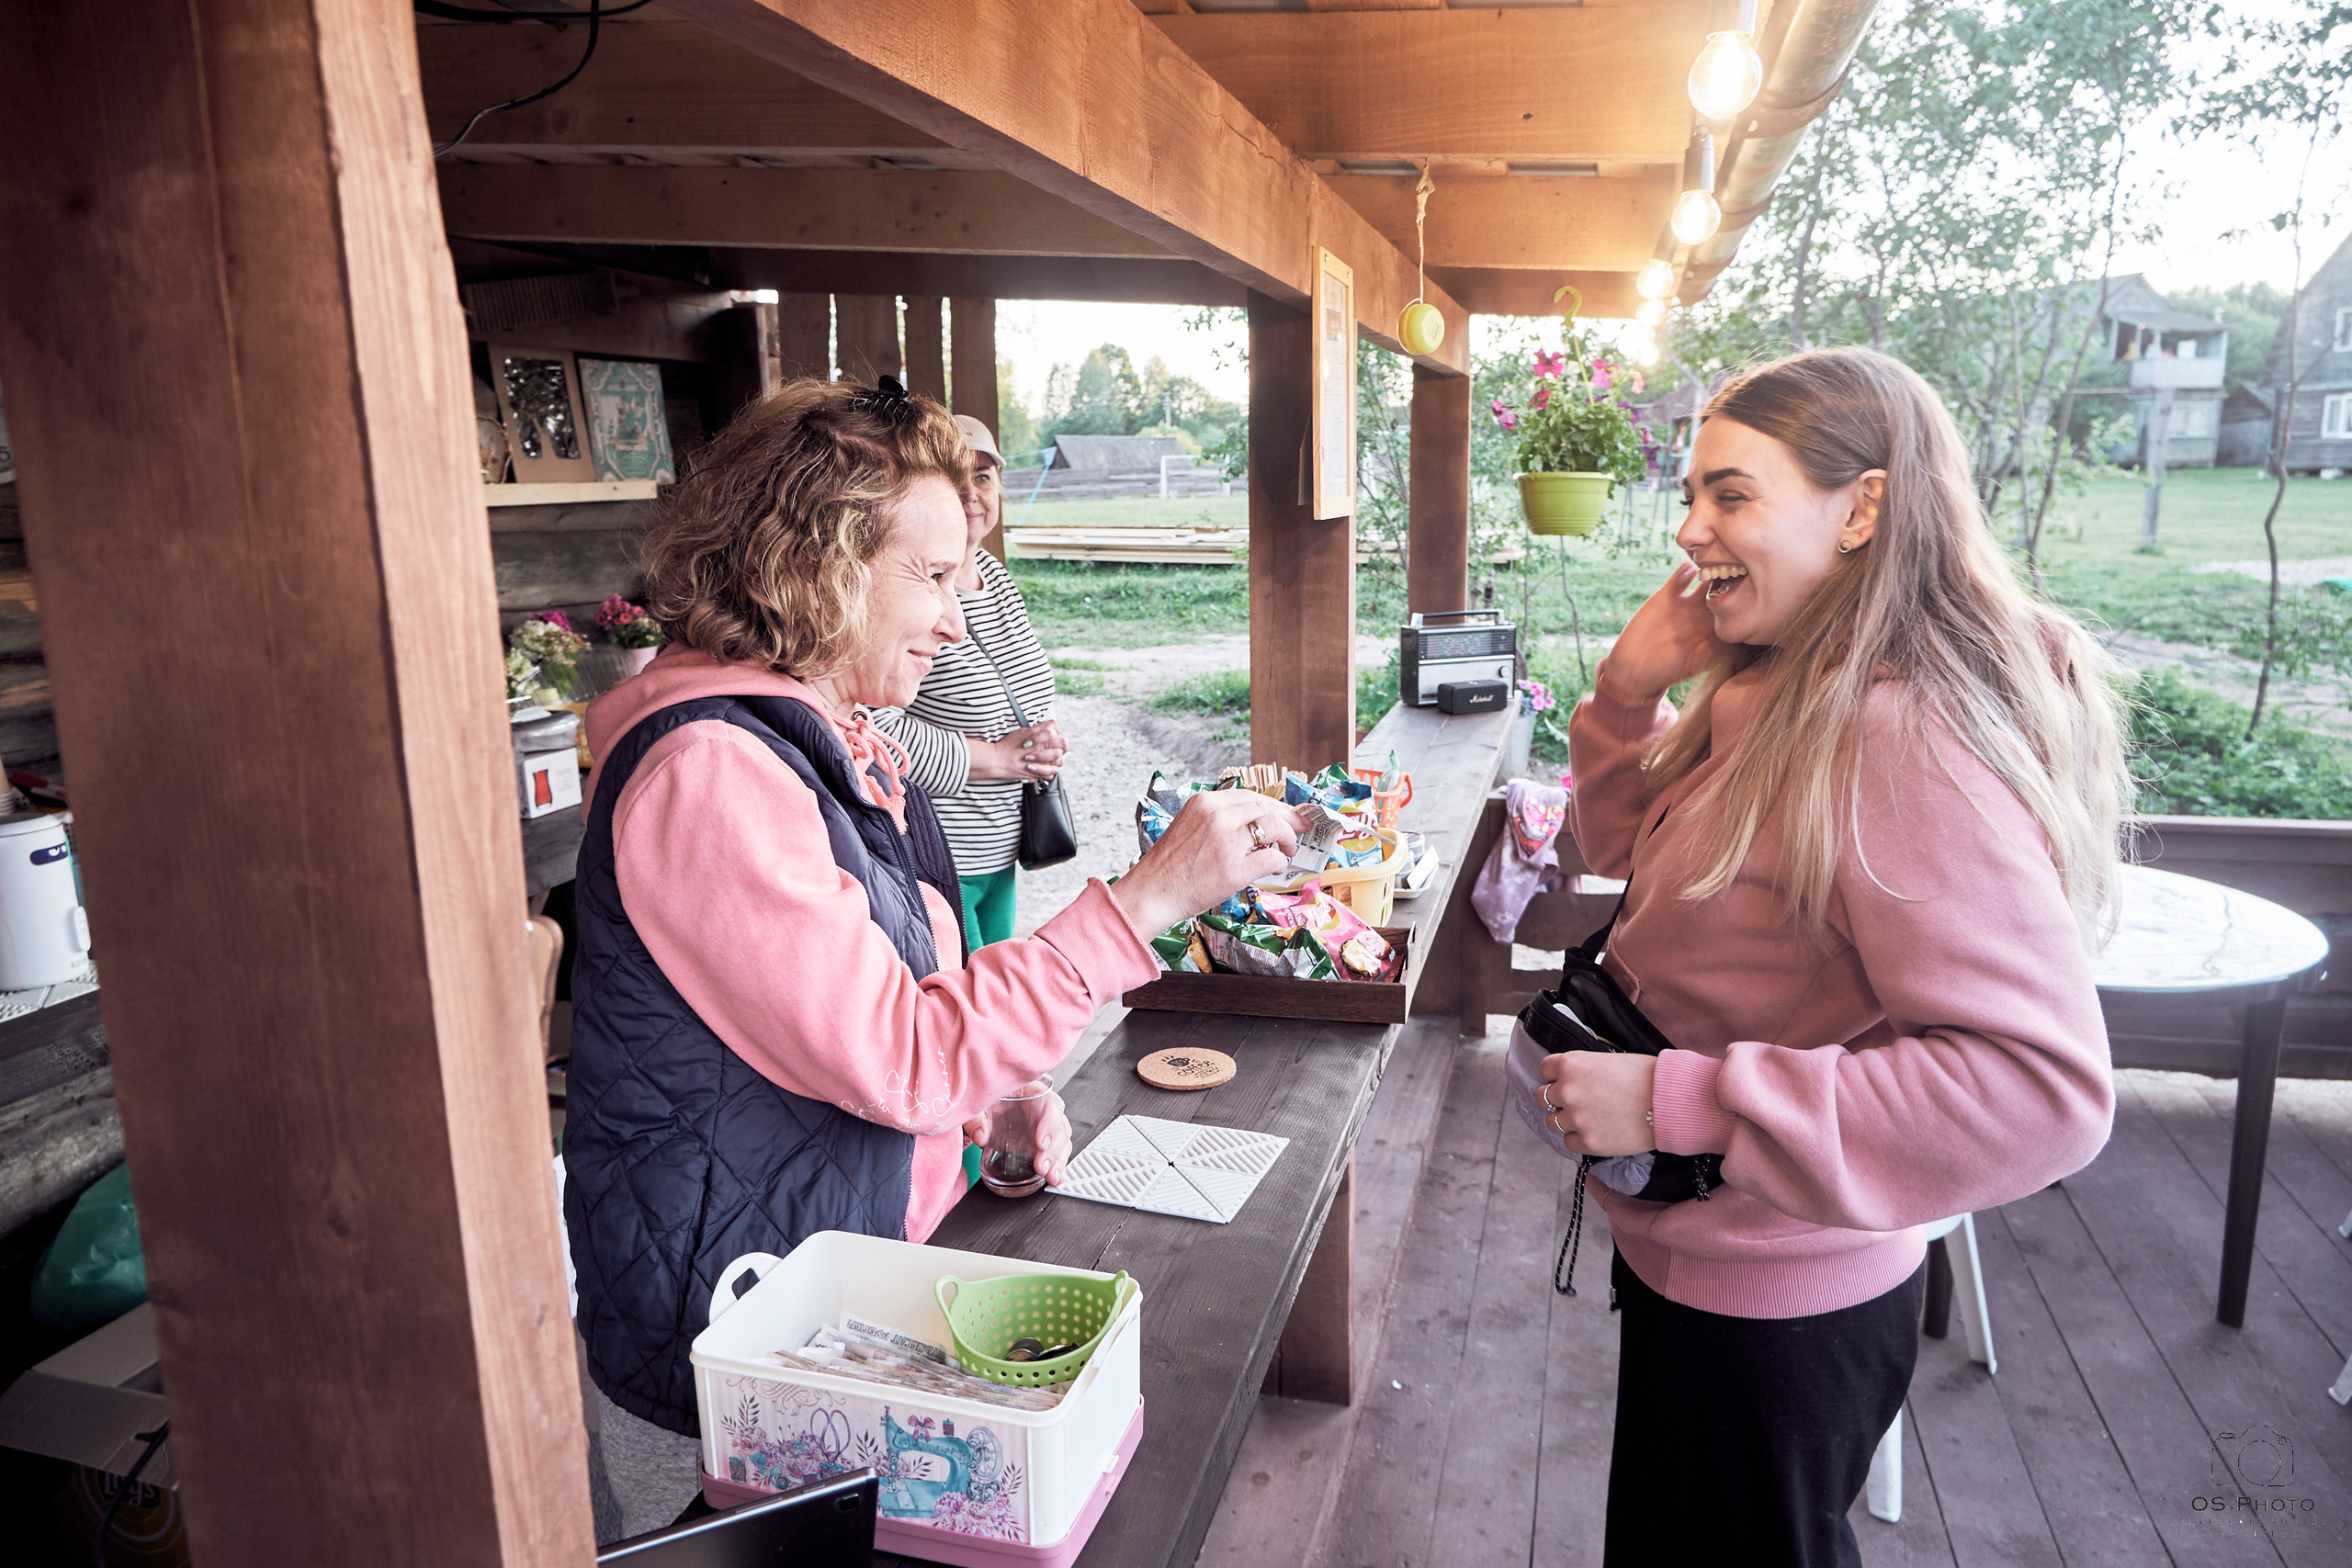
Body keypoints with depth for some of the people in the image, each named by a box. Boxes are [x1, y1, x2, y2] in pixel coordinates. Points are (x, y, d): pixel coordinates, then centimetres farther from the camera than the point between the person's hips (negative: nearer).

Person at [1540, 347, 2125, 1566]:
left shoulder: (1907, 749, -29)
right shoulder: (1782, 699, 1)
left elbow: (2043, 1086, -34)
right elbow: (1638, 859, 14)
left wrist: (1681, 1102, -32)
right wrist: (1631, 689, -4)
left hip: (1773, 1315, -9)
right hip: (1691, 1258, 9)